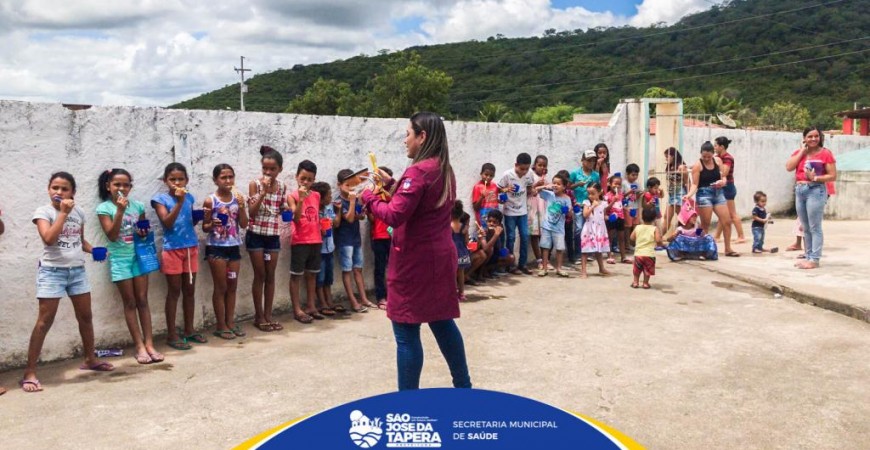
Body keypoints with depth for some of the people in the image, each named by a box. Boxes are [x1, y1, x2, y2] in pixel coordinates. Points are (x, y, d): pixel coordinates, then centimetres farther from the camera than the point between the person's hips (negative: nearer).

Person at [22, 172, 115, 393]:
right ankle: (29, 372, 0)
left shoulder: (78, 212, 7)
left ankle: (90, 359, 31)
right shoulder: (43, 211, -8)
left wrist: (93, 250, -1)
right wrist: (63, 213, -20)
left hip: (77, 270, 5)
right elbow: (49, 239, -22)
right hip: (52, 271, -5)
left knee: (85, 316, 14)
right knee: (45, 321, -6)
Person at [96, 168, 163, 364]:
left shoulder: (137, 206, 4)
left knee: (142, 300, 3)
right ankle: (140, 347, 6)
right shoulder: (104, 208, -7)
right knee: (130, 303, 2)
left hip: (138, 256, 3)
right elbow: (112, 236, -16)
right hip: (120, 259, -3)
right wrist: (120, 211, -23)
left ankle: (149, 344, 5)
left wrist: (144, 233, -7)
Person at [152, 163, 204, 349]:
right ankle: (172, 335, 7)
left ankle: (189, 330, 21)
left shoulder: (190, 198, 7)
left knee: (189, 290, 10)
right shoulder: (161, 199, -6)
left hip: (191, 248, 5)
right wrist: (179, 202, -25)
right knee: (174, 291, 0)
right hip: (172, 250, -5)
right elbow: (167, 223, -19)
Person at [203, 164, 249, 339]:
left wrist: (242, 206, -14)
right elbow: (204, 227, -3)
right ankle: (220, 325, 11)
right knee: (221, 287, 2)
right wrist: (212, 225, -24)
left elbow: (244, 225, -1)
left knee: (232, 286, 10)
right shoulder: (210, 201, -8)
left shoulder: (238, 198, 1)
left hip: (234, 247, 4)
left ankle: (230, 322, 21)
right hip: (216, 248, -4)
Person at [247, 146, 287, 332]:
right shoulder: (255, 184, -8)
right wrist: (263, 192, -22)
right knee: (260, 276, 1)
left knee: (270, 276, 8)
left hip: (273, 236, 4)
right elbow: (251, 212, -15)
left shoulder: (282, 187, 4)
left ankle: (268, 315, 16)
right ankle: (259, 317, 11)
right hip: (256, 235, -4)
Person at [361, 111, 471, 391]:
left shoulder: (418, 172, -17)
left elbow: (394, 216, -22)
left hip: (415, 261, -9)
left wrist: (370, 197, -6)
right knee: (442, 322, 20)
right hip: (440, 256, 9)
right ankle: (463, 386, 30)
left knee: (407, 333, -1)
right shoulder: (444, 171, 11)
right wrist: (393, 186, 12)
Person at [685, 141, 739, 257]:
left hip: (718, 193, 5)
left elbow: (723, 177, 13)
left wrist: (723, 182, -10)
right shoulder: (698, 165, -9)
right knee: (705, 224, -1)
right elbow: (695, 184, -12)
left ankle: (728, 249, 14)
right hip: (704, 194, -5)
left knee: (727, 221, 3)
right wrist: (689, 194, -29)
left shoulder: (718, 161, 6)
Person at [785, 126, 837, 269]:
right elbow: (789, 167, -5)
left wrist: (815, 178, -19)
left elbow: (833, 176, -6)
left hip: (816, 190, -6)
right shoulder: (799, 152, 12)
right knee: (805, 228, 11)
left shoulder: (825, 153, -3)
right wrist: (802, 151, -4)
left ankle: (814, 259, -3)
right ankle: (808, 257, 18)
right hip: (799, 190, 6)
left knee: (815, 227, -6)